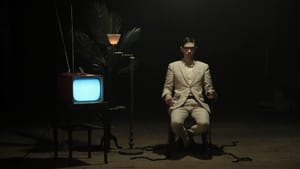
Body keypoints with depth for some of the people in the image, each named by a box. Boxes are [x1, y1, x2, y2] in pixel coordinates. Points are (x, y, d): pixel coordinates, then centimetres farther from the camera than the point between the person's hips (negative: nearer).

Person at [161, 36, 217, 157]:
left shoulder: (204, 66, 16)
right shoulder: (173, 66, 14)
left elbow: (208, 88, 12)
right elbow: (167, 87, 11)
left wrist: (211, 94, -13)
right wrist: (167, 95, -14)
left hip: (198, 103, 1)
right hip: (179, 103, -1)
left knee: (204, 123, -32)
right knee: (176, 123, -35)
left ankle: (187, 134, 1)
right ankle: (186, 139, 0)